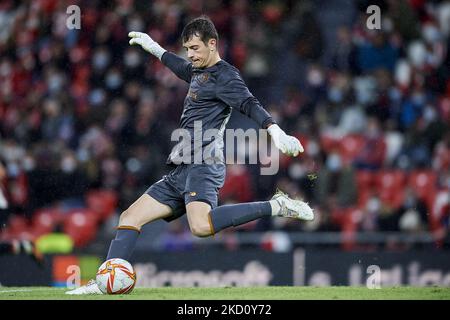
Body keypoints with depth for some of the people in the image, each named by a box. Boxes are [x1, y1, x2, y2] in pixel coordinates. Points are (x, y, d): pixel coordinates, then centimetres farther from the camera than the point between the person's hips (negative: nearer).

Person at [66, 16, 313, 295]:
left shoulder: (225, 76, -6)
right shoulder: (199, 71, 22)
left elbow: (249, 104, -22)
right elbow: (180, 66, 46)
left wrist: (275, 131, -39)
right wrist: (154, 47, 59)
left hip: (203, 165, -10)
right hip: (182, 170, 10)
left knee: (201, 226, -36)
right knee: (130, 218, 9)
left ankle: (276, 206, -28)